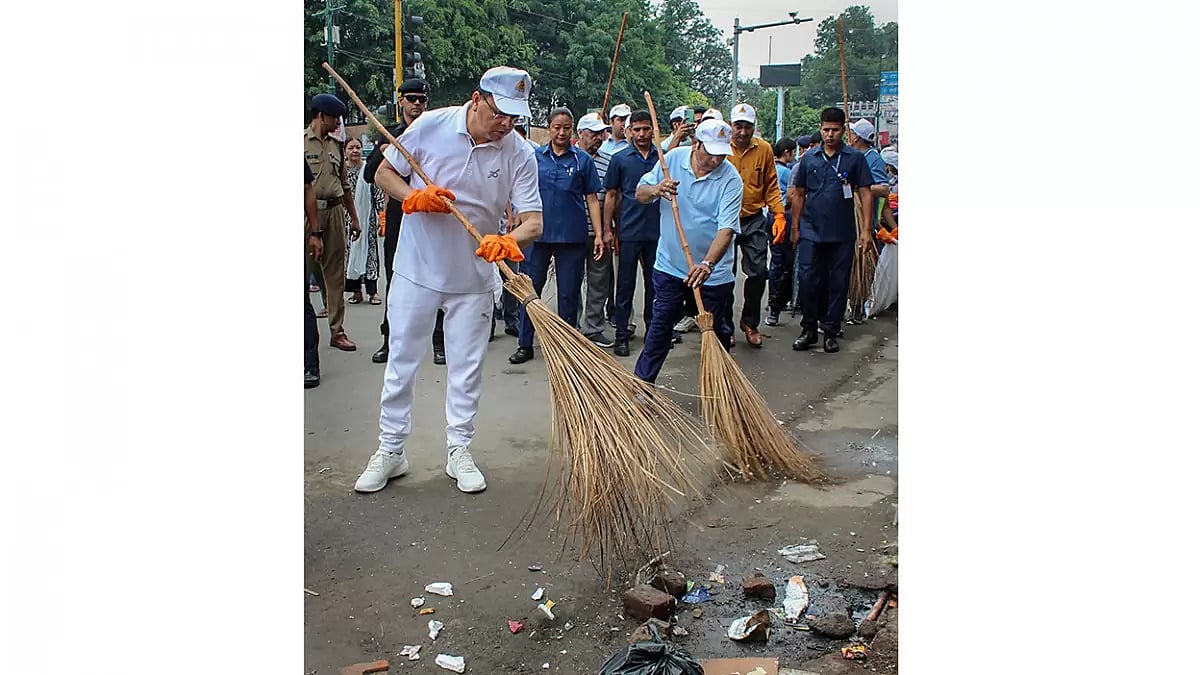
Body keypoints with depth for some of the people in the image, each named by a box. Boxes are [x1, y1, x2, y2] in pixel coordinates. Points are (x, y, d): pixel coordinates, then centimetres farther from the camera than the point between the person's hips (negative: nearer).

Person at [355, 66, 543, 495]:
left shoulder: (520, 155, -9)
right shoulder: (431, 126, -10)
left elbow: (533, 221, -15)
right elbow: (384, 173, 1)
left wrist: (508, 240, -37)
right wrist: (413, 196, -19)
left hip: (473, 278, 1)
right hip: (417, 269, 0)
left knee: (467, 369, 9)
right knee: (401, 362, 7)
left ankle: (459, 451, 24)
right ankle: (390, 450, 21)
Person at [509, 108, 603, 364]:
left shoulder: (583, 160, 4)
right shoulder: (534, 156, 6)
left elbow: (592, 199, 4)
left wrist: (598, 234, -3)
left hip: (572, 236, -1)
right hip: (537, 234, 1)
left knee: (569, 293, 6)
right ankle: (525, 345, 13)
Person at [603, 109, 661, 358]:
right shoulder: (620, 158, 2)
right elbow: (611, 195, 4)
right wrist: (609, 229, -2)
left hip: (657, 231, 2)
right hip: (628, 232, -2)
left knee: (654, 284, 11)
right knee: (625, 285, 3)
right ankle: (622, 335, 9)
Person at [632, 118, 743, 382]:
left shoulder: (730, 179, -14)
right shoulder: (672, 159, -5)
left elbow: (727, 228, -24)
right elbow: (640, 194, 3)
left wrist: (708, 264, -38)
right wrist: (655, 190, -21)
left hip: (713, 272, -1)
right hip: (670, 265, 2)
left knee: (716, 330, 11)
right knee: (660, 326, 5)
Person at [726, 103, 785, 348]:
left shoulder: (764, 149, 2)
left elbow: (771, 186, 8)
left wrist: (779, 214, -3)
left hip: (754, 220, 2)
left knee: (758, 273, 0)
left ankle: (750, 322, 19)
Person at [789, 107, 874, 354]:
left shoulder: (855, 158, 2)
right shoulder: (809, 159, 8)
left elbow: (865, 194, 1)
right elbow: (799, 194, 13)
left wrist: (866, 229, -5)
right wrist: (795, 227, 10)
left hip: (842, 234, -1)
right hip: (811, 232, 1)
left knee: (838, 284, 4)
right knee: (808, 281, -2)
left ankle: (831, 332, 15)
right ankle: (809, 329, 12)